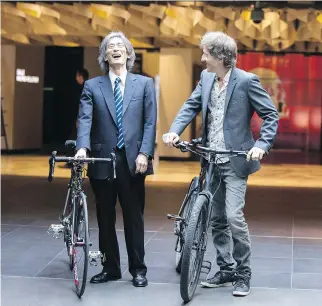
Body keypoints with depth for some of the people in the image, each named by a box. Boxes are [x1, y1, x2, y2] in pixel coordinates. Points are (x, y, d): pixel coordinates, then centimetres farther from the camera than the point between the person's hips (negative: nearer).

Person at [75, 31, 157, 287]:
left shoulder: (144, 83, 7)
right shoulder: (92, 86, 7)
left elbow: (150, 122, 1)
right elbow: (85, 119, -5)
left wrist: (144, 153, -11)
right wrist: (83, 147, -22)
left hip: (133, 160, -1)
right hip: (102, 160, 1)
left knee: (134, 217, 5)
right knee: (105, 217, 10)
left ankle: (138, 269, 16)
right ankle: (110, 268, 22)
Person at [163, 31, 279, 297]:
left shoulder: (246, 81, -13)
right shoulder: (206, 78, 5)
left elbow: (271, 116, -11)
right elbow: (191, 106, 7)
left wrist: (261, 145, -23)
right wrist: (174, 131, -9)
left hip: (234, 162, -6)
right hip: (211, 160, 7)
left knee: (234, 216, -13)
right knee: (217, 220, 12)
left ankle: (243, 273, 4)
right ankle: (227, 269, 25)